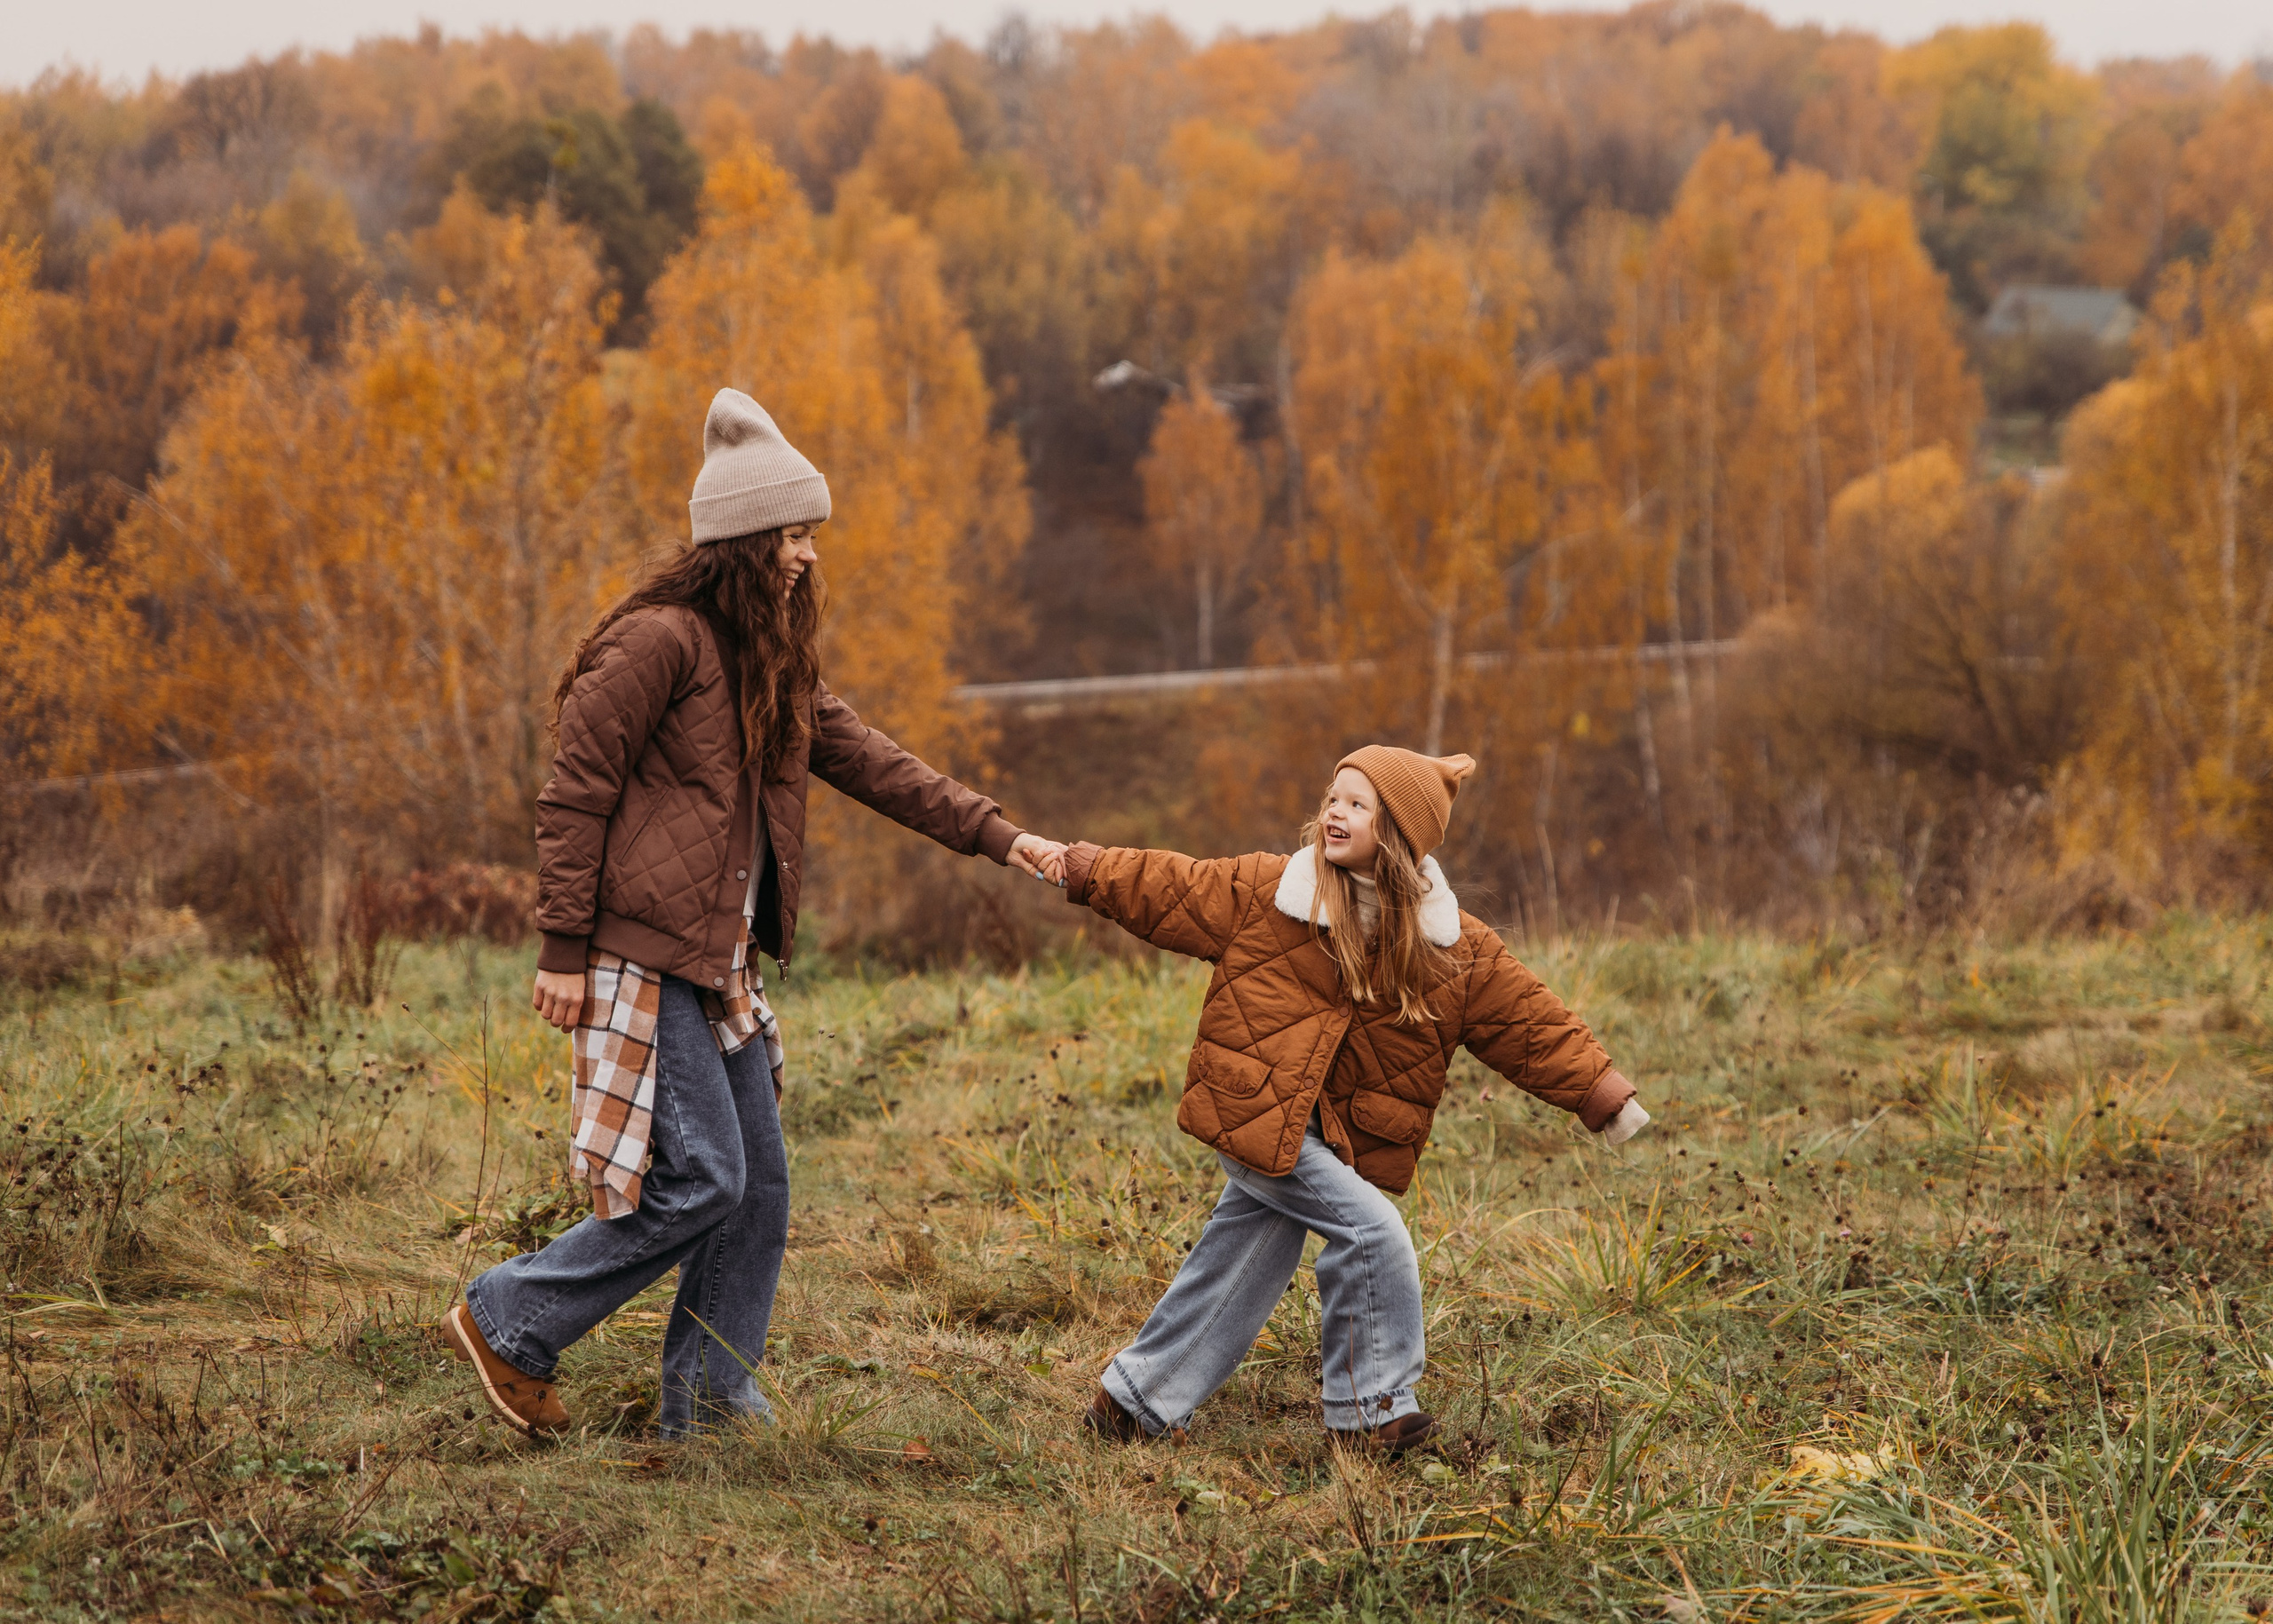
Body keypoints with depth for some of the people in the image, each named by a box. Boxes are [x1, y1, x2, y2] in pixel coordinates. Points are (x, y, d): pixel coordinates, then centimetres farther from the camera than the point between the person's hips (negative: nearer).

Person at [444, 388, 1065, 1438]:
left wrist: (994, 836, 11)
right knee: (700, 1183, -10)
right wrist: (564, 951, -15)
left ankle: (710, 1406, 16)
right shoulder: (659, 641, -13)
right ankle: (508, 1324, 3)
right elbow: (573, 798, -13)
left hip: (719, 962, 9)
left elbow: (865, 761, 17)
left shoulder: (770, 662, 15)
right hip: (647, 958, -9)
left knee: (760, 1183, 8)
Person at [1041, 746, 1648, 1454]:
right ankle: (1371, 1409, -2)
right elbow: (1174, 891, 2)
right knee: (1368, 1228, -14)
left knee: (1237, 1269, 10)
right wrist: (1080, 869, -1)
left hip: (1328, 1127, 5)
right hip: (1253, 1108, -5)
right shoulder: (1268, 891, -7)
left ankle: (1132, 1401, 25)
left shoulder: (1455, 948, -2)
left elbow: (1533, 1025, 1)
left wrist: (1608, 1101, -1)